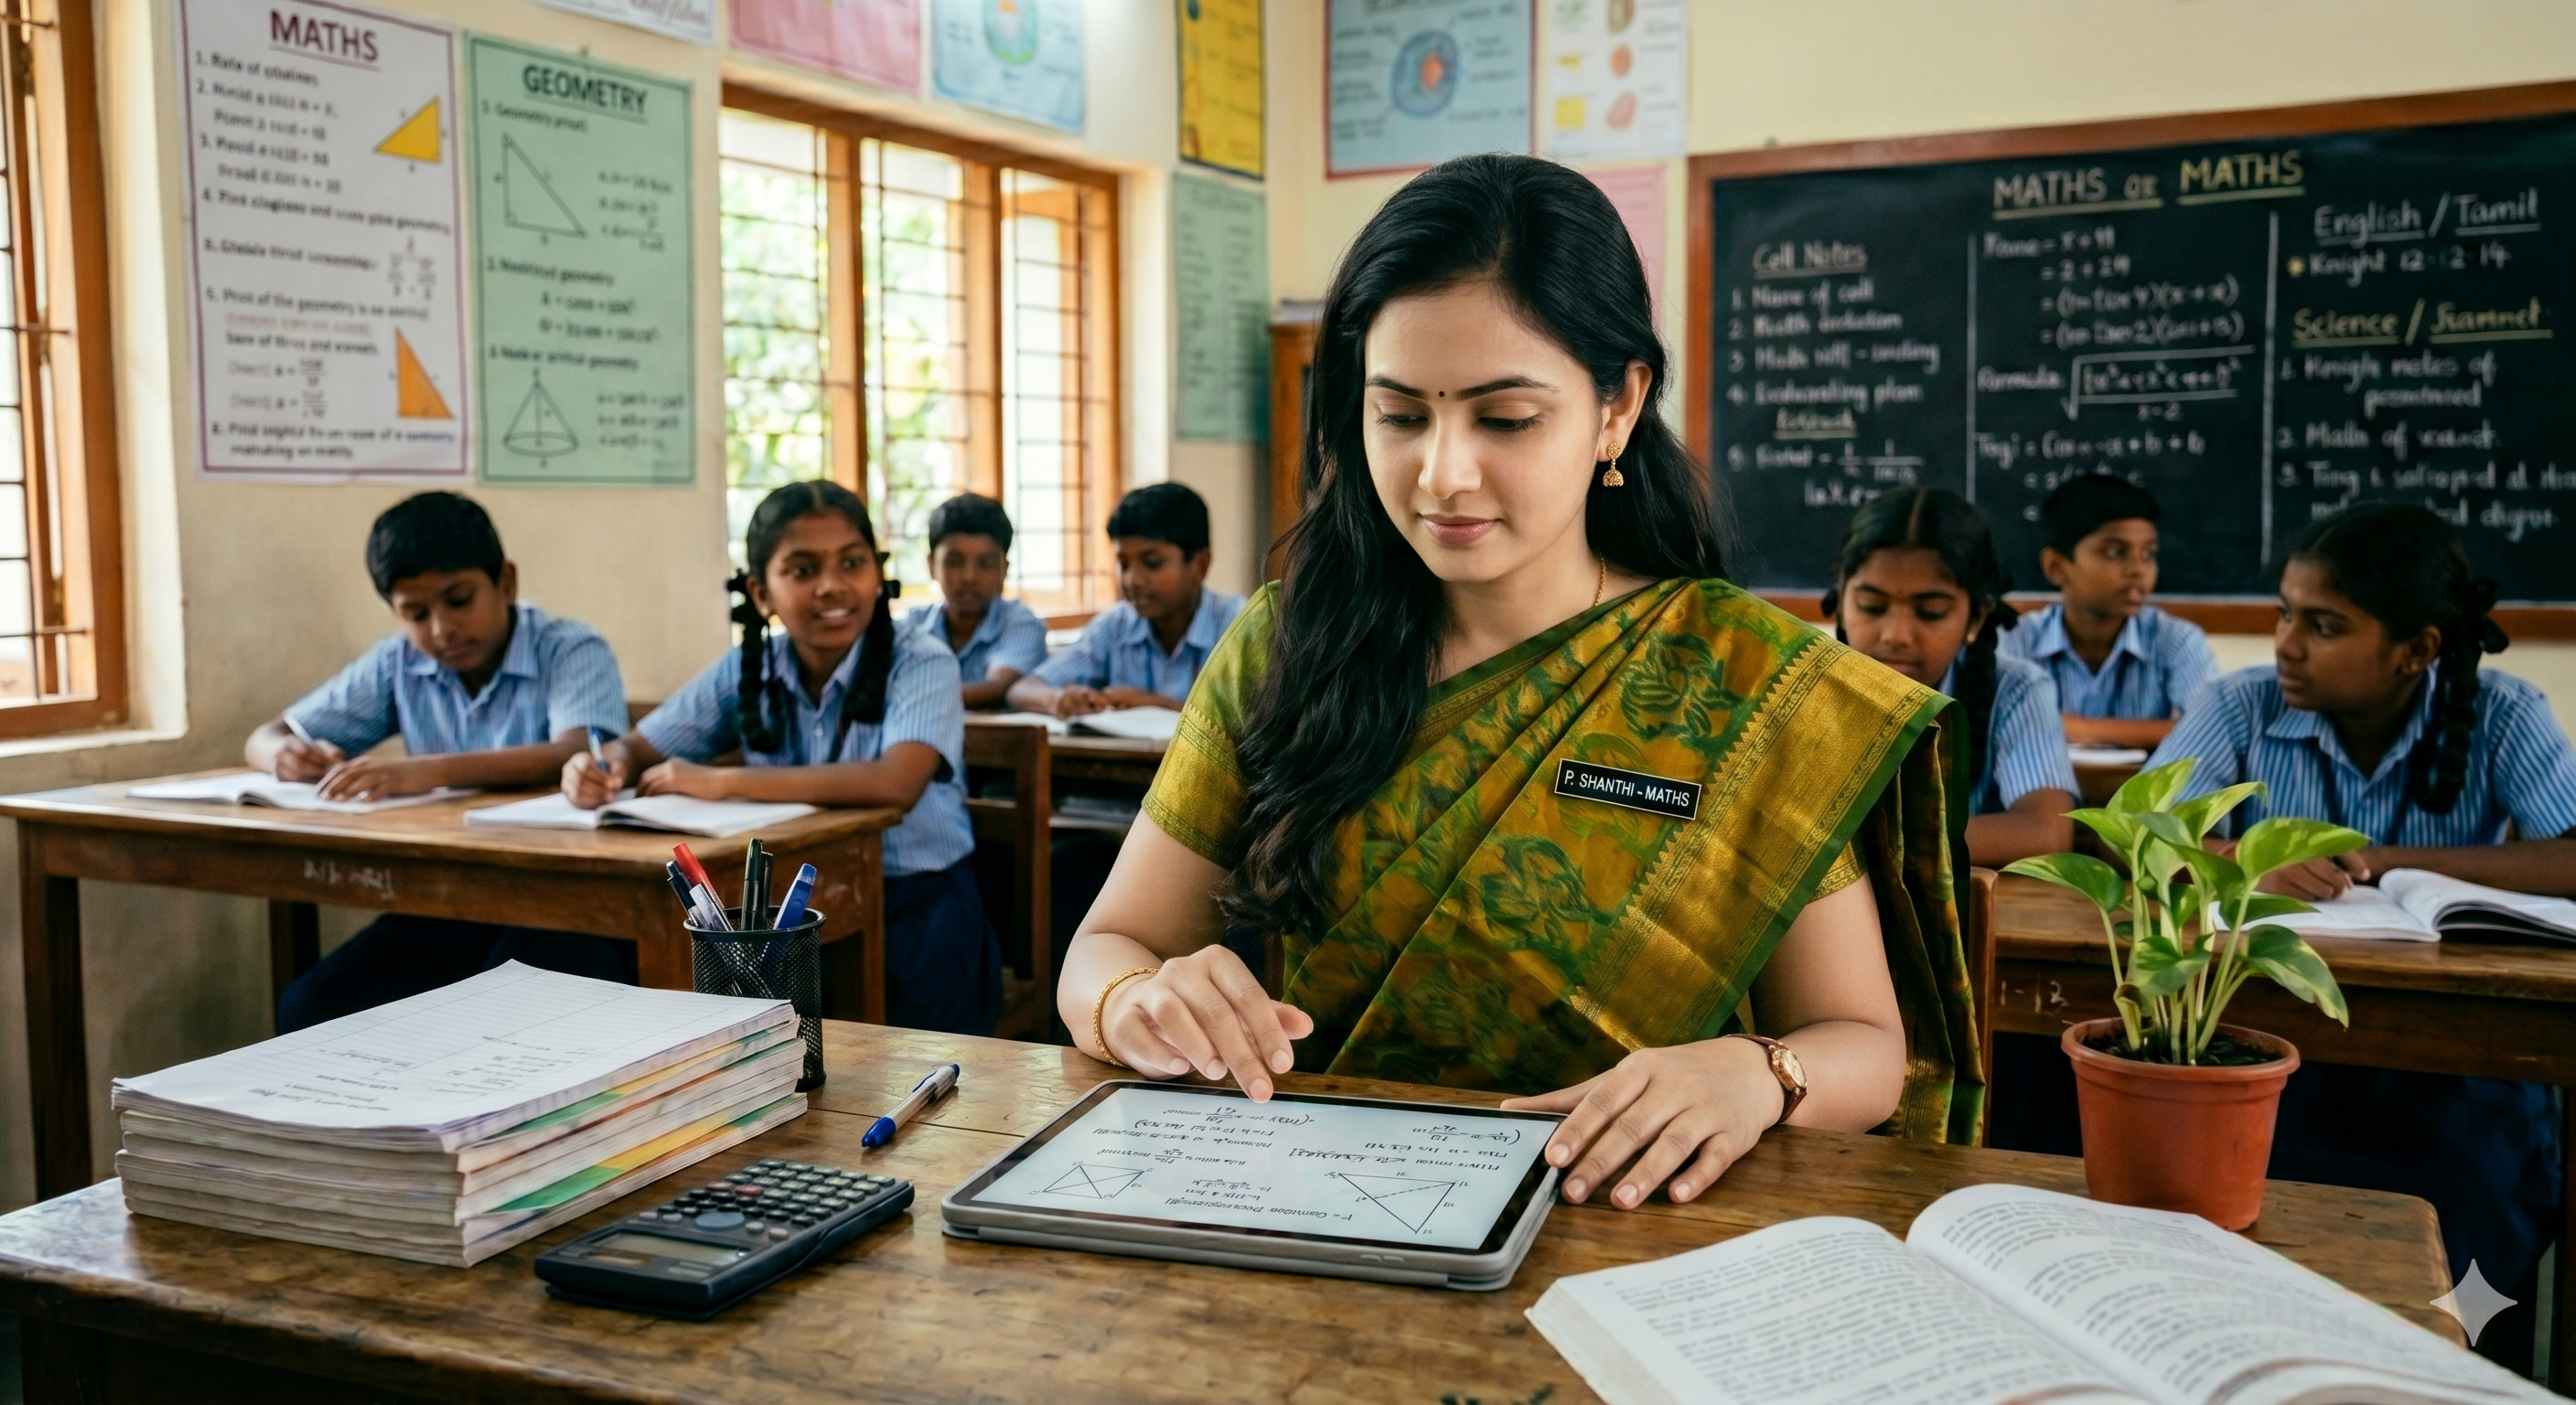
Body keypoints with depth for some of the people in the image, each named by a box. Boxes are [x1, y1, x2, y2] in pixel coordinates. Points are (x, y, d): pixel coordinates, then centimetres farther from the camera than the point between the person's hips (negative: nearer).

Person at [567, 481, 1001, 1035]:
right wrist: (603, 770, -17)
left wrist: (723, 781, -28)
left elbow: (895, 785, -31)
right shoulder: (746, 671, 1)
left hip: (916, 904, -4)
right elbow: (638, 748, 9)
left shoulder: (921, 665, -13)